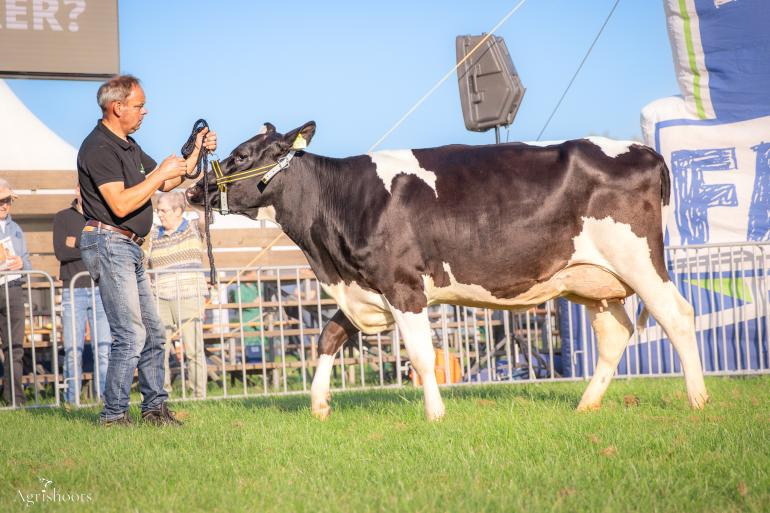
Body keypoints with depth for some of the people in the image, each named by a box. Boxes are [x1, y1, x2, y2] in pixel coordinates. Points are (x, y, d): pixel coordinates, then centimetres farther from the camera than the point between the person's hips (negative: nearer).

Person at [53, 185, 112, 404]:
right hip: (73, 290, -1)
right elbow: (60, 252, -5)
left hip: (101, 290, 1)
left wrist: (78, 243, -8)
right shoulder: (63, 218, 9)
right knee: (73, 350, -3)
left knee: (104, 349, -4)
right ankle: (72, 400, 1)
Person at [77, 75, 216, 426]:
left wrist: (196, 153, 12)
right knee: (131, 335, -13)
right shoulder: (99, 148, -14)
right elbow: (121, 204, -24)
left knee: (153, 332, 12)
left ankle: (155, 407, 19)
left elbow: (167, 183, 24)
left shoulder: (127, 146, 17)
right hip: (108, 243, -10)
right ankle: (114, 416, -9)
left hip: (129, 249, 10)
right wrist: (160, 173, -18)